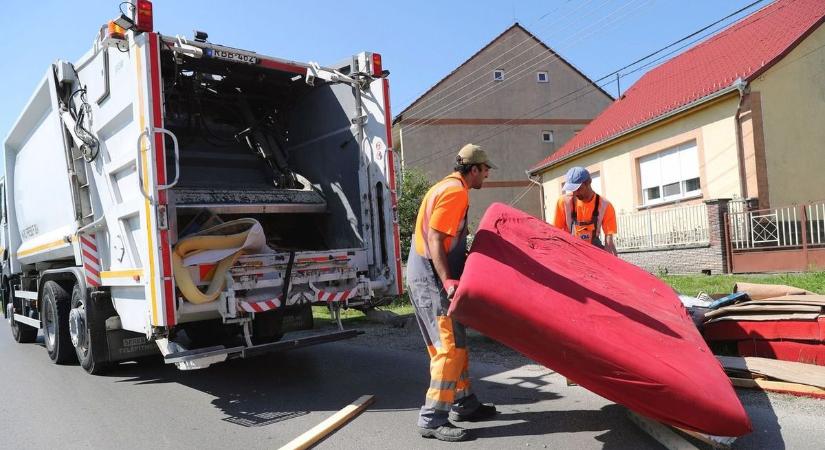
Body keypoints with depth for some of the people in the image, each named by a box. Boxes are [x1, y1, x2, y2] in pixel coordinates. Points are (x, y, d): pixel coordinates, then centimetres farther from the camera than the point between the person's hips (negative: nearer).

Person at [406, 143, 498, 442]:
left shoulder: (448, 187, 18)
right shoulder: (456, 191, -14)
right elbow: (435, 240, -22)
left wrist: (469, 255, 22)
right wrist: (447, 281, -28)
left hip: (429, 276, 11)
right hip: (432, 278, -11)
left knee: (455, 344, 16)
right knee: (450, 347, -8)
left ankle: (463, 404, 27)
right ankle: (432, 419, -3)